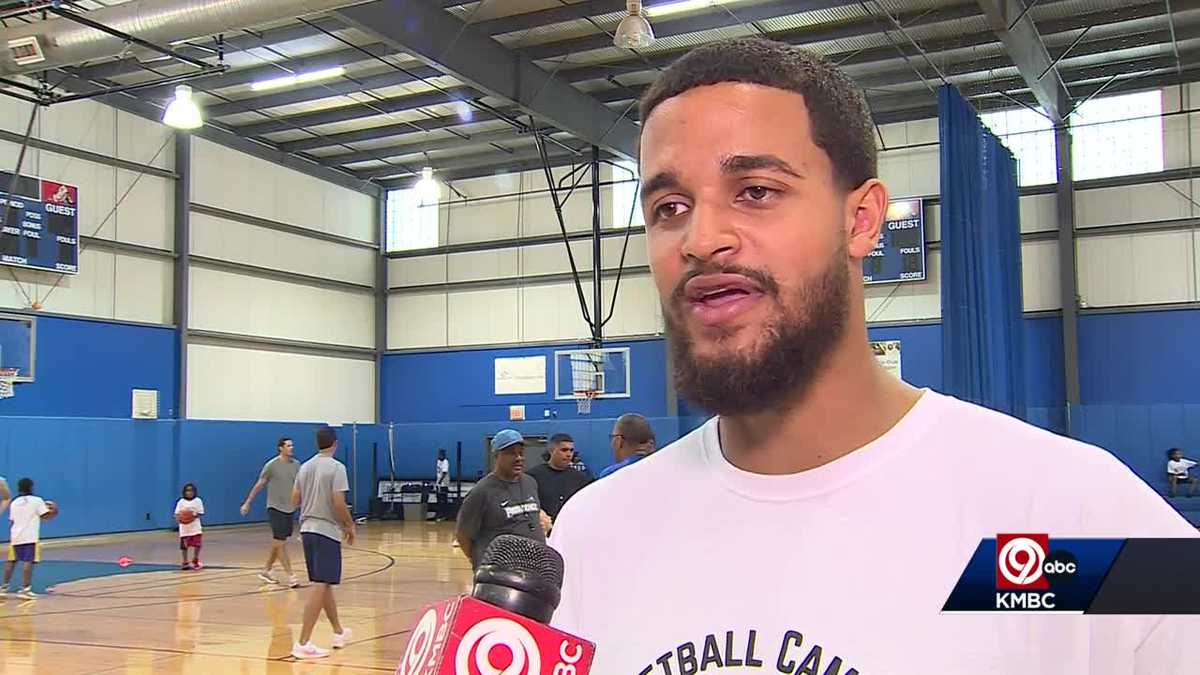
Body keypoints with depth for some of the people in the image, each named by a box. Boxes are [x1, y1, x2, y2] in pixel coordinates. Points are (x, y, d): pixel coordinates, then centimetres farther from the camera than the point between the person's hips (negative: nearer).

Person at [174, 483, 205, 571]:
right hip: (184, 527, 1)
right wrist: (178, 518, -21)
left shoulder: (198, 501, -1)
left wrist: (195, 515, -21)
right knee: (184, 546, 5)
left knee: (197, 544, -4)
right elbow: (177, 514, 0)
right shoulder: (181, 502, -1)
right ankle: (185, 563, 19)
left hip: (195, 527, -1)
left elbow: (200, 513, -2)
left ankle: (195, 561, 16)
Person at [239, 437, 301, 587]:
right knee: (280, 543, -7)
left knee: (277, 543, 14)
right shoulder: (272, 465, -10)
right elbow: (259, 484, -2)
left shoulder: (296, 465, 4)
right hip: (275, 508, -6)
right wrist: (247, 502, 0)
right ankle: (291, 575, -7)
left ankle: (266, 571, 27)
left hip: (290, 509, 6)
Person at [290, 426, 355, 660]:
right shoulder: (336, 467, -10)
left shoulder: (305, 467, 10)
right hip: (327, 531, -8)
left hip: (307, 529, 8)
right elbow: (338, 502, -17)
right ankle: (303, 644, -11)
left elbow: (295, 500, 14)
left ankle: (339, 632, 32)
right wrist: (350, 526, -3)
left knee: (324, 584, 18)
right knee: (320, 586, -7)